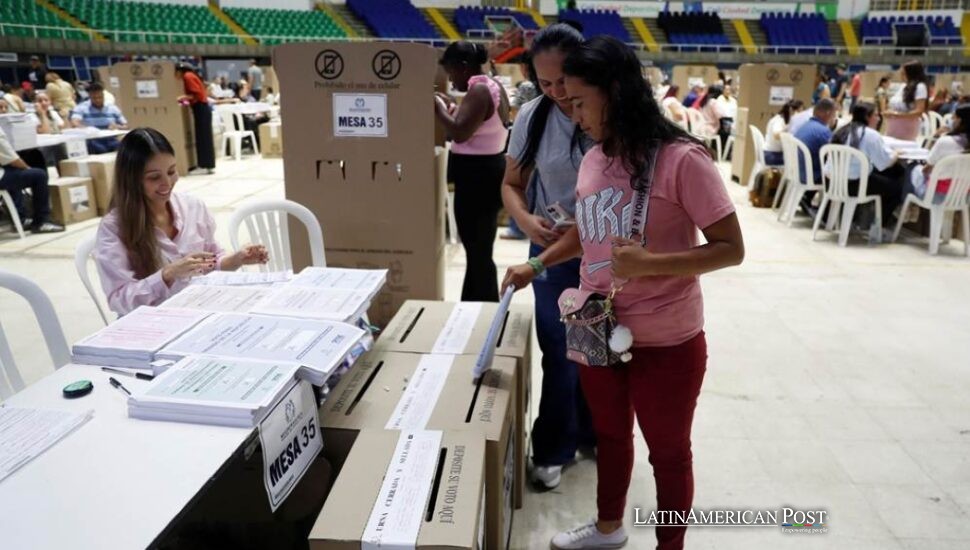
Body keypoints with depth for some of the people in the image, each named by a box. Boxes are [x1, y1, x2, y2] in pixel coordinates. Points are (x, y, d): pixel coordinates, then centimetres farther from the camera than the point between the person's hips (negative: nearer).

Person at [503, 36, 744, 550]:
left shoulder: (681, 159, -19)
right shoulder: (594, 159, 2)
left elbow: (731, 249, -17)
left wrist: (649, 264, -27)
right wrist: (536, 264, 10)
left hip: (665, 343, -6)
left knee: (668, 451, 15)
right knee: (609, 434, 25)